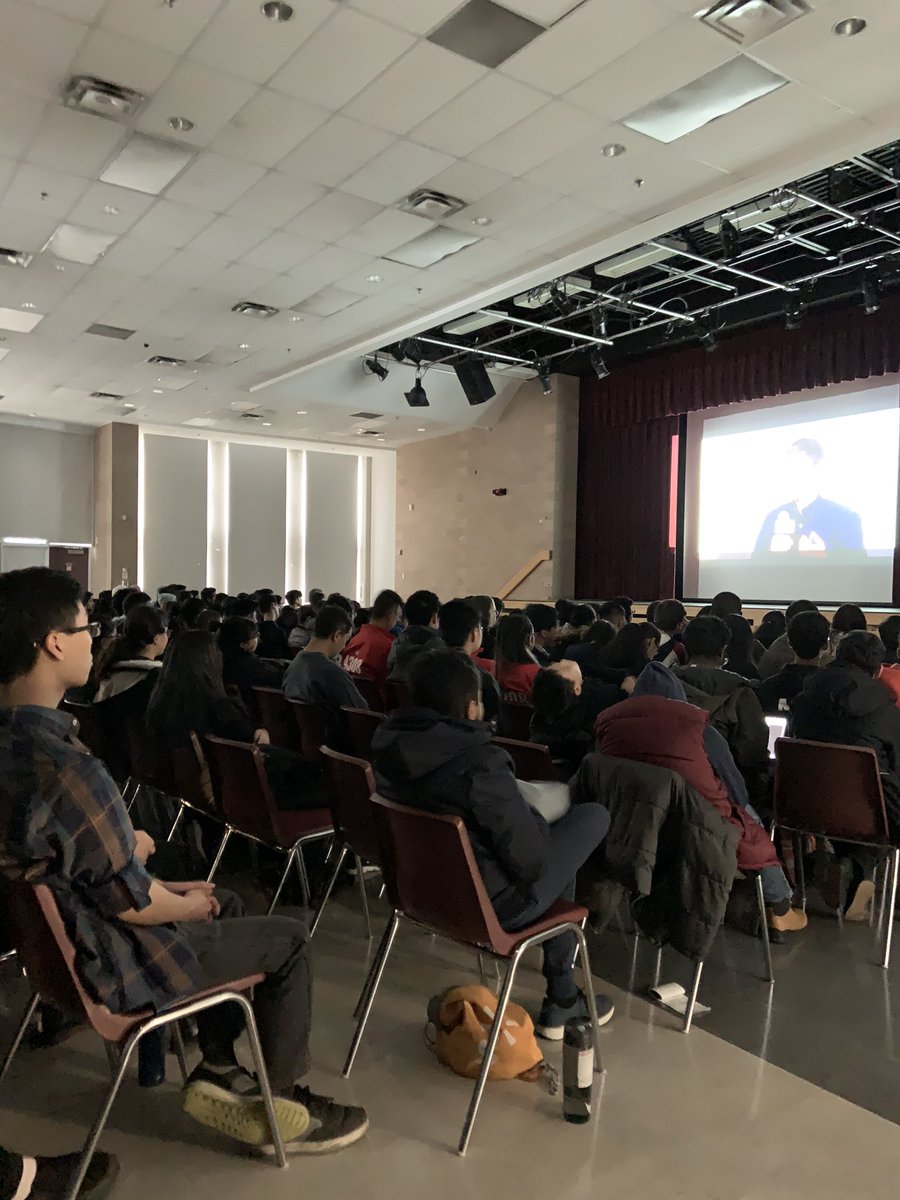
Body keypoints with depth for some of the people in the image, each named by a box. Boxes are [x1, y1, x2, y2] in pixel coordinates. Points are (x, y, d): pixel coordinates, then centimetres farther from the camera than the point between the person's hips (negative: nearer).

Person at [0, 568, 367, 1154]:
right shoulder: (71, 770, -34)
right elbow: (130, 903, -24)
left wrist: (126, 846, 4)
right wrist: (187, 905, -5)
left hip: (55, 931, 9)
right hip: (106, 961, -9)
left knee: (228, 905, 26)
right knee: (289, 938, 5)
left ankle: (217, 1070, 28)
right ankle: (280, 1103, 21)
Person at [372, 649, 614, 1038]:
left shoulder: (389, 741, -8)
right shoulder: (480, 767, -32)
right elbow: (532, 862, -24)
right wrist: (538, 824, -3)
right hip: (489, 904, -7)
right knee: (594, 816, 7)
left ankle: (561, 997, 32)